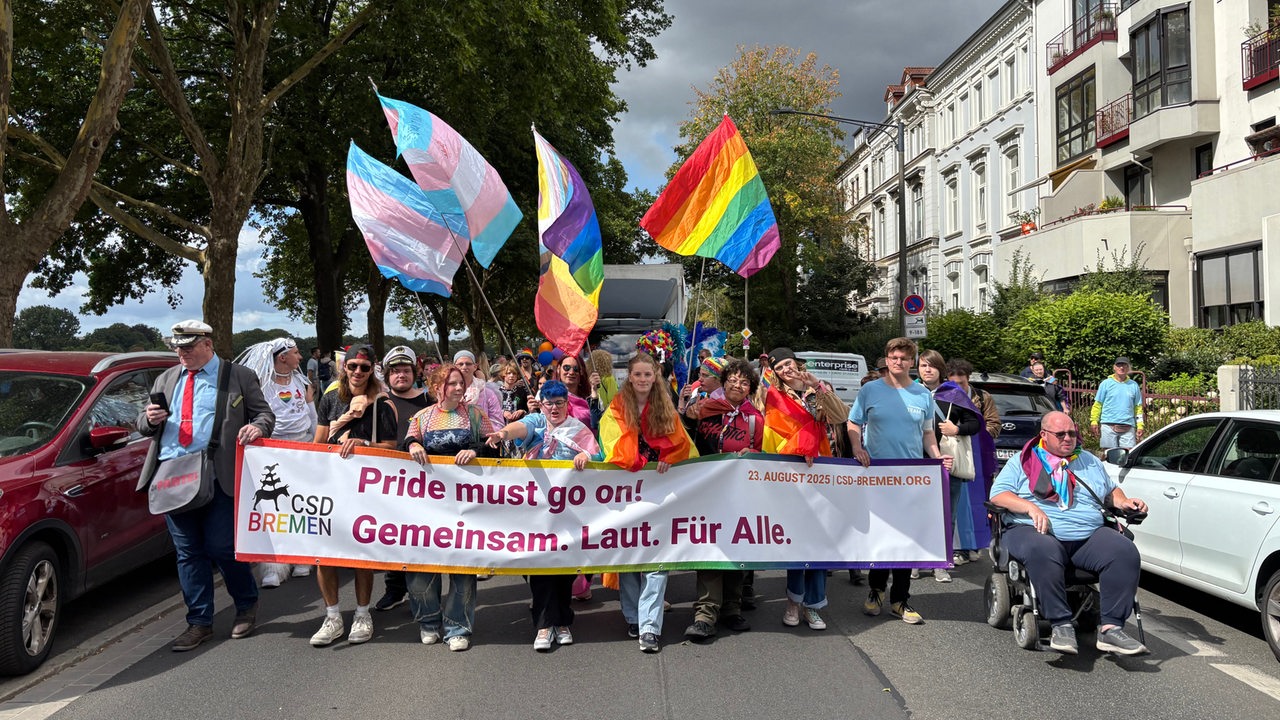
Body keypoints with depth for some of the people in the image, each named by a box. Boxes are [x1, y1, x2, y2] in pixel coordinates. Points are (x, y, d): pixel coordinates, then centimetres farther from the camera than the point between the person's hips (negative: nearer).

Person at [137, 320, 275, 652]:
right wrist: (148, 419, -2)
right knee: (188, 552, 8)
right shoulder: (166, 379, 18)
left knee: (222, 547, -4)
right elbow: (144, 424, 22)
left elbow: (264, 413, 6)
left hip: (217, 478, -5)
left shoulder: (239, 377, 5)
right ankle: (199, 622, 18)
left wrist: (257, 427, -18)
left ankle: (247, 606, 20)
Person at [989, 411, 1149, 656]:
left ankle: (1111, 628, -26)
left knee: (1125, 553, -25)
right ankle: (1061, 626, -35)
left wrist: (1123, 502, 12)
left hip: (1089, 536, 4)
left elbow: (1111, 490, 36)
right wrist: (1030, 507, -15)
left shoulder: (1089, 461, 26)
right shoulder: (1022, 462, 12)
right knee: (1043, 552, -40)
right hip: (1035, 532, -4)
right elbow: (998, 495, 2)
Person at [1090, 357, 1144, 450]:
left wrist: (1139, 426, 6)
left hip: (1128, 427, 1)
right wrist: (1094, 421, -4)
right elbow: (1098, 404, 5)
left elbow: (1138, 407, 13)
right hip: (1108, 426, -1)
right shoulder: (1106, 383, 6)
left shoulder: (1134, 385, 12)